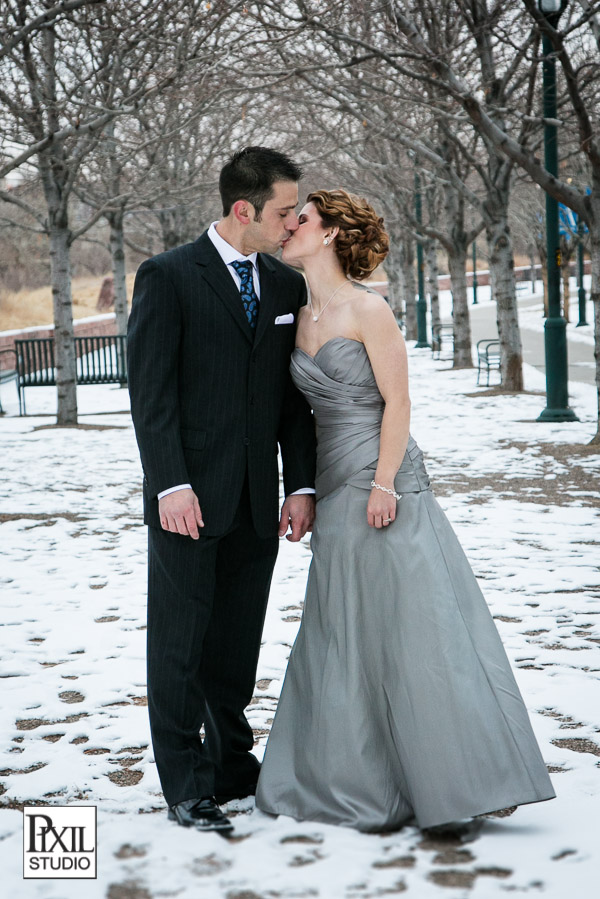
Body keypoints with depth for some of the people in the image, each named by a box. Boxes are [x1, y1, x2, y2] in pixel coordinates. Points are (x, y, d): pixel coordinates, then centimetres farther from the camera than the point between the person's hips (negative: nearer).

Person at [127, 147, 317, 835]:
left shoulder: (286, 286, 11)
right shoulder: (168, 276, -5)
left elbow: (294, 396, 13)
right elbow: (150, 391, -9)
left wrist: (301, 483, 5)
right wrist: (172, 484, -17)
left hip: (257, 501, 5)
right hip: (190, 497, -5)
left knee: (237, 646, 13)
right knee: (180, 644, 1)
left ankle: (232, 766, 26)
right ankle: (186, 785, 11)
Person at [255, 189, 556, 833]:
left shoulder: (368, 309, -7)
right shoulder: (302, 317, 13)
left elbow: (397, 401, -10)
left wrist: (383, 483, -16)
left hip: (384, 487, -7)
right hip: (335, 490, 8)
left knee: (410, 625, -6)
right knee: (344, 634, 9)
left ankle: (448, 779, 2)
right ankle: (360, 786, 19)